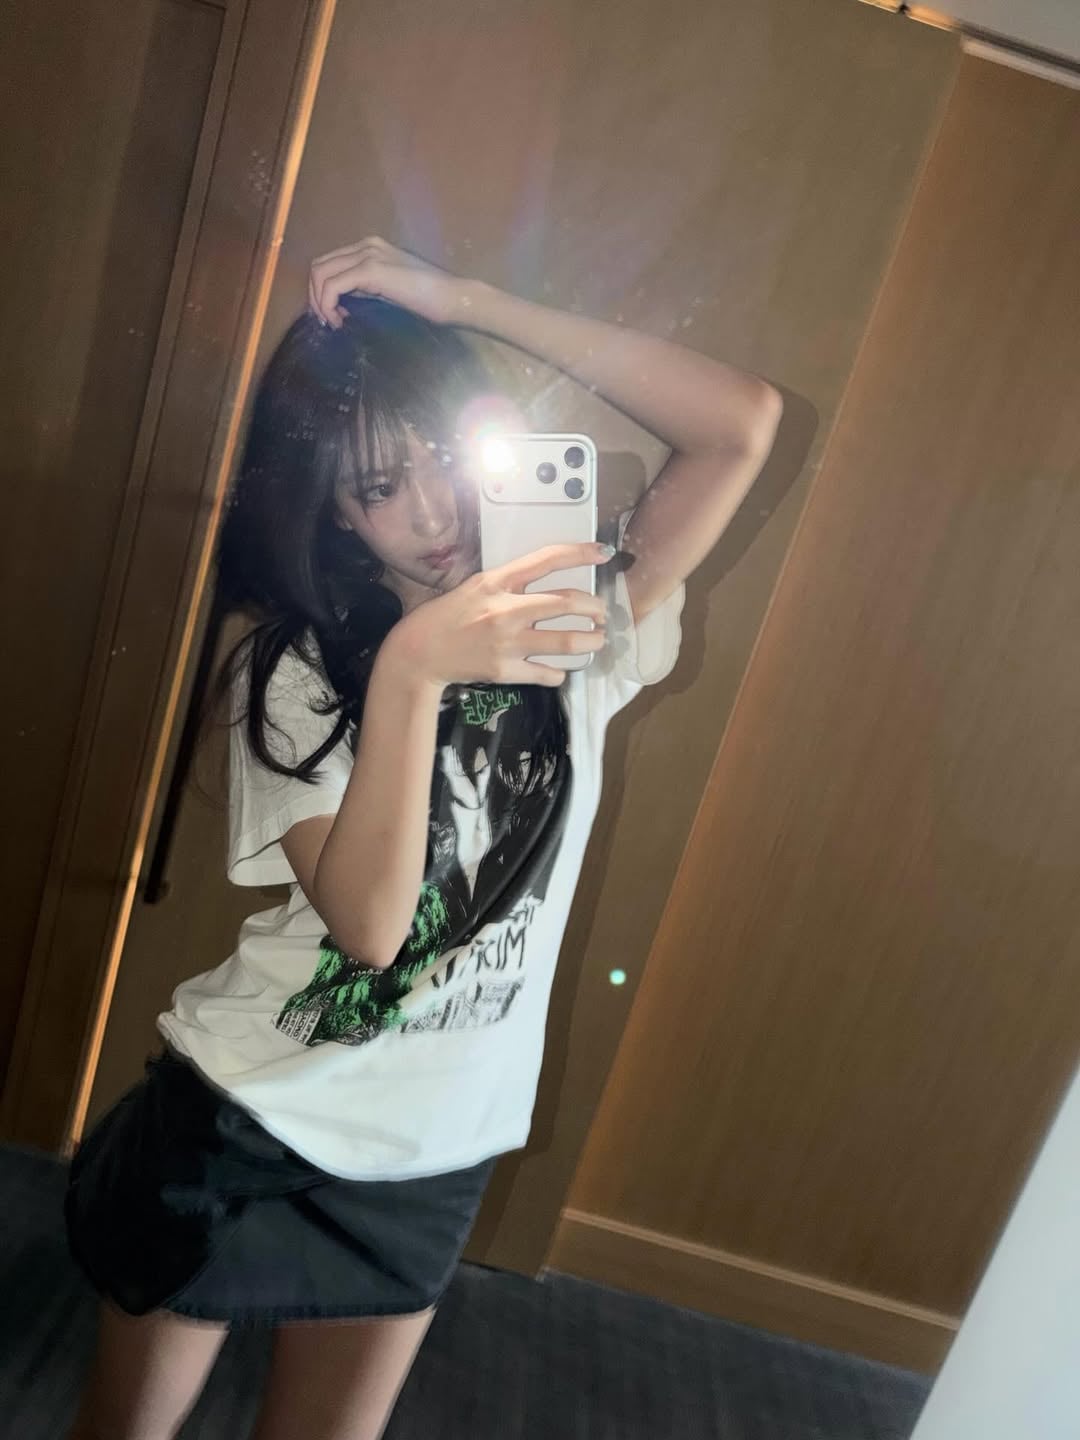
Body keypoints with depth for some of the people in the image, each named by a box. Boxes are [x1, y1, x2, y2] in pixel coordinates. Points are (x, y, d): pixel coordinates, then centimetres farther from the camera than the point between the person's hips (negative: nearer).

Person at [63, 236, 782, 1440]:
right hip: (236, 1127, -1)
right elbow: (367, 920, -26)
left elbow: (742, 424, -17)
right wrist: (412, 668, -37)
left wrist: (469, 301, -20)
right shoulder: (293, 666, -13)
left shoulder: (578, 632, -7)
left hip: (431, 1164, 2)